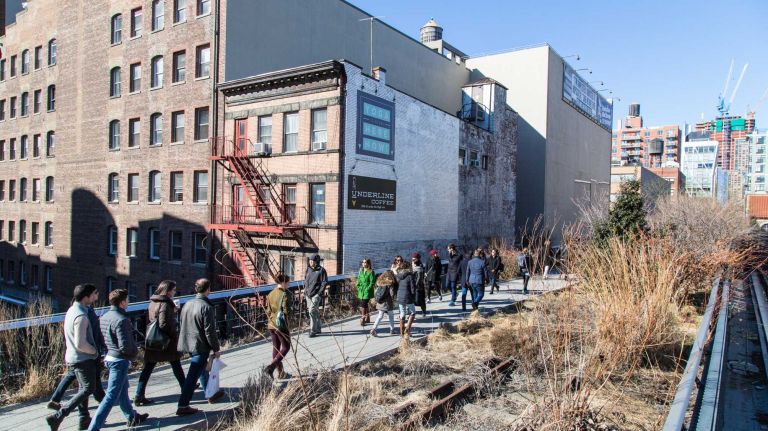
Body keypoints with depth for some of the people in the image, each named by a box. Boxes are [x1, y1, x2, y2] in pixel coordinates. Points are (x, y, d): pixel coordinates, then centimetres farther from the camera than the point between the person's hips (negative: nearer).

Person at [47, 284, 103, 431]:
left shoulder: (72, 310, 7)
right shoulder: (81, 316, -23)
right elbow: (80, 344, -25)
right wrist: (95, 351, -10)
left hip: (73, 357, 10)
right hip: (83, 359, -10)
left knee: (83, 388, 16)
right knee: (88, 389, -2)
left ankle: (84, 419, 23)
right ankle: (58, 416, -4)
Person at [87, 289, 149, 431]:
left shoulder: (105, 317, 5)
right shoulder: (121, 320, -22)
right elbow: (125, 346, -24)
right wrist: (135, 351, -5)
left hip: (110, 357, 10)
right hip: (120, 360, -10)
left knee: (123, 390, 22)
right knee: (112, 396, -4)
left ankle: (132, 417, 38)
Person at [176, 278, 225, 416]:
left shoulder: (187, 304, 5)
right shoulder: (207, 307, -19)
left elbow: (182, 325, 13)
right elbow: (210, 331, -18)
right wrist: (216, 349, -9)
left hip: (188, 344, 9)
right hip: (201, 346, -9)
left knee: (202, 369, 23)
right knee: (193, 376, -3)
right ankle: (182, 406, 0)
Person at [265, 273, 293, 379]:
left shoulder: (271, 294, 5)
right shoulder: (285, 294, -16)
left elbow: (268, 311, 9)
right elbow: (286, 311, -19)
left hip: (271, 324, 7)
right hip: (281, 325, -7)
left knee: (276, 347, 14)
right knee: (286, 347, 6)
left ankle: (281, 372, 22)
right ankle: (271, 367, -7)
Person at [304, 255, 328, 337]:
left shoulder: (321, 270, -9)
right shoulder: (308, 269, 10)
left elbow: (324, 283, -9)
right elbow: (305, 280, 21)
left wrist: (319, 293, -14)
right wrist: (305, 290, 12)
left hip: (316, 294, -7)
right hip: (308, 294, 7)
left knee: (312, 311, -14)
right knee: (315, 312, 15)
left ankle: (313, 330, -7)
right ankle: (317, 329, 26)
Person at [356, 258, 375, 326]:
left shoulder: (371, 272, -9)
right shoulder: (361, 271, 11)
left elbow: (372, 282, -11)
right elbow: (359, 279, 18)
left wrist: (368, 289, -15)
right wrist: (358, 287, 6)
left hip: (367, 292, -6)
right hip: (361, 291, 7)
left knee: (363, 305, -12)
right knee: (365, 305, 13)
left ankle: (363, 319, -6)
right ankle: (367, 318, 26)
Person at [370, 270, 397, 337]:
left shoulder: (379, 282, 2)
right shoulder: (390, 284, -14)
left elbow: (376, 293, 6)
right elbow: (392, 294, -15)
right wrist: (392, 301, 3)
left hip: (380, 304, 5)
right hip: (388, 304, -5)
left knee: (380, 316, 12)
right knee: (391, 316, 15)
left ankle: (373, 329, -2)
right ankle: (392, 330, 24)